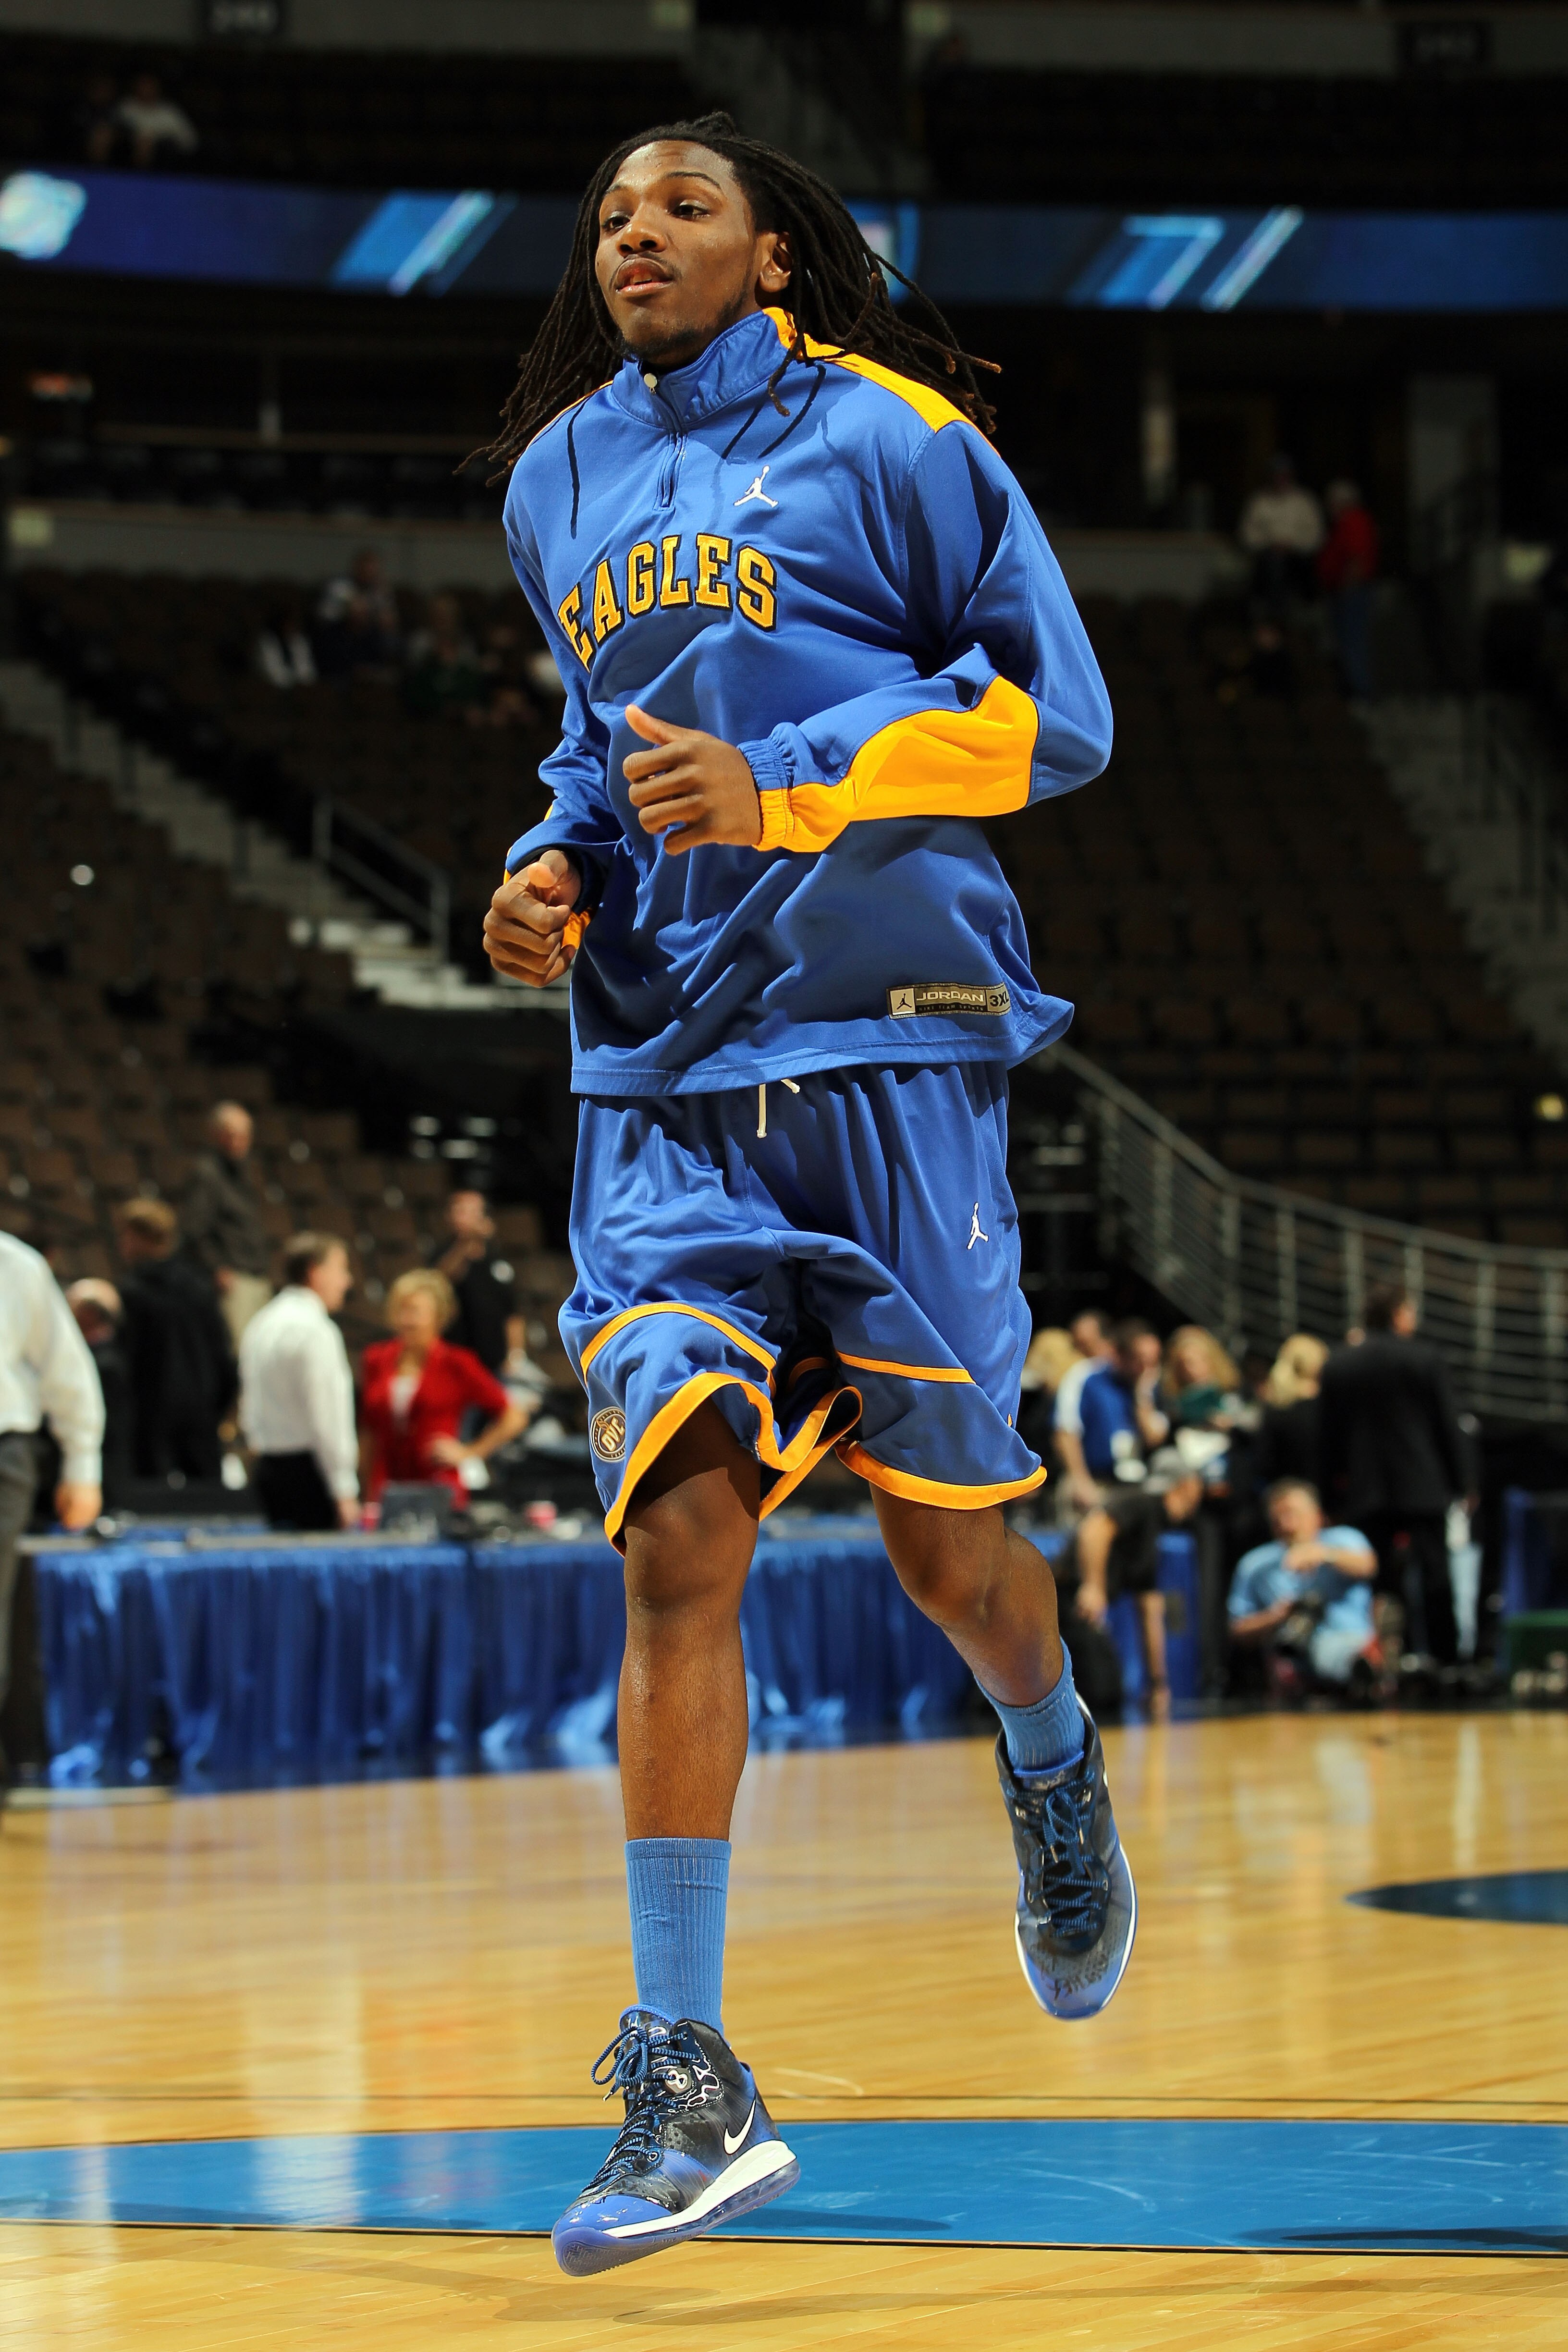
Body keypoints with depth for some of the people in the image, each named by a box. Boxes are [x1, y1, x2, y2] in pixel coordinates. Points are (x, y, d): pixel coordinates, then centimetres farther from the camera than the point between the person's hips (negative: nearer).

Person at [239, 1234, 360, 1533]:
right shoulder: (315, 1329, -14)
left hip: (267, 1464, 9)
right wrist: (345, 1494, -16)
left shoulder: (261, 1325, 13)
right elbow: (326, 1417, -18)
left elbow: (249, 1410, 18)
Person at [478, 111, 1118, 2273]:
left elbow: (1055, 709, -6)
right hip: (660, 1081, 4)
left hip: (886, 1046, -4)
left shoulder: (887, 436, -2)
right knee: (679, 1539, -11)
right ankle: (689, 2089, -12)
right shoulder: (558, 484, 16)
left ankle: (1056, 1773, 41)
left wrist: (788, 787, -17)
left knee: (945, 1541, 3)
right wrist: (556, 867, 9)